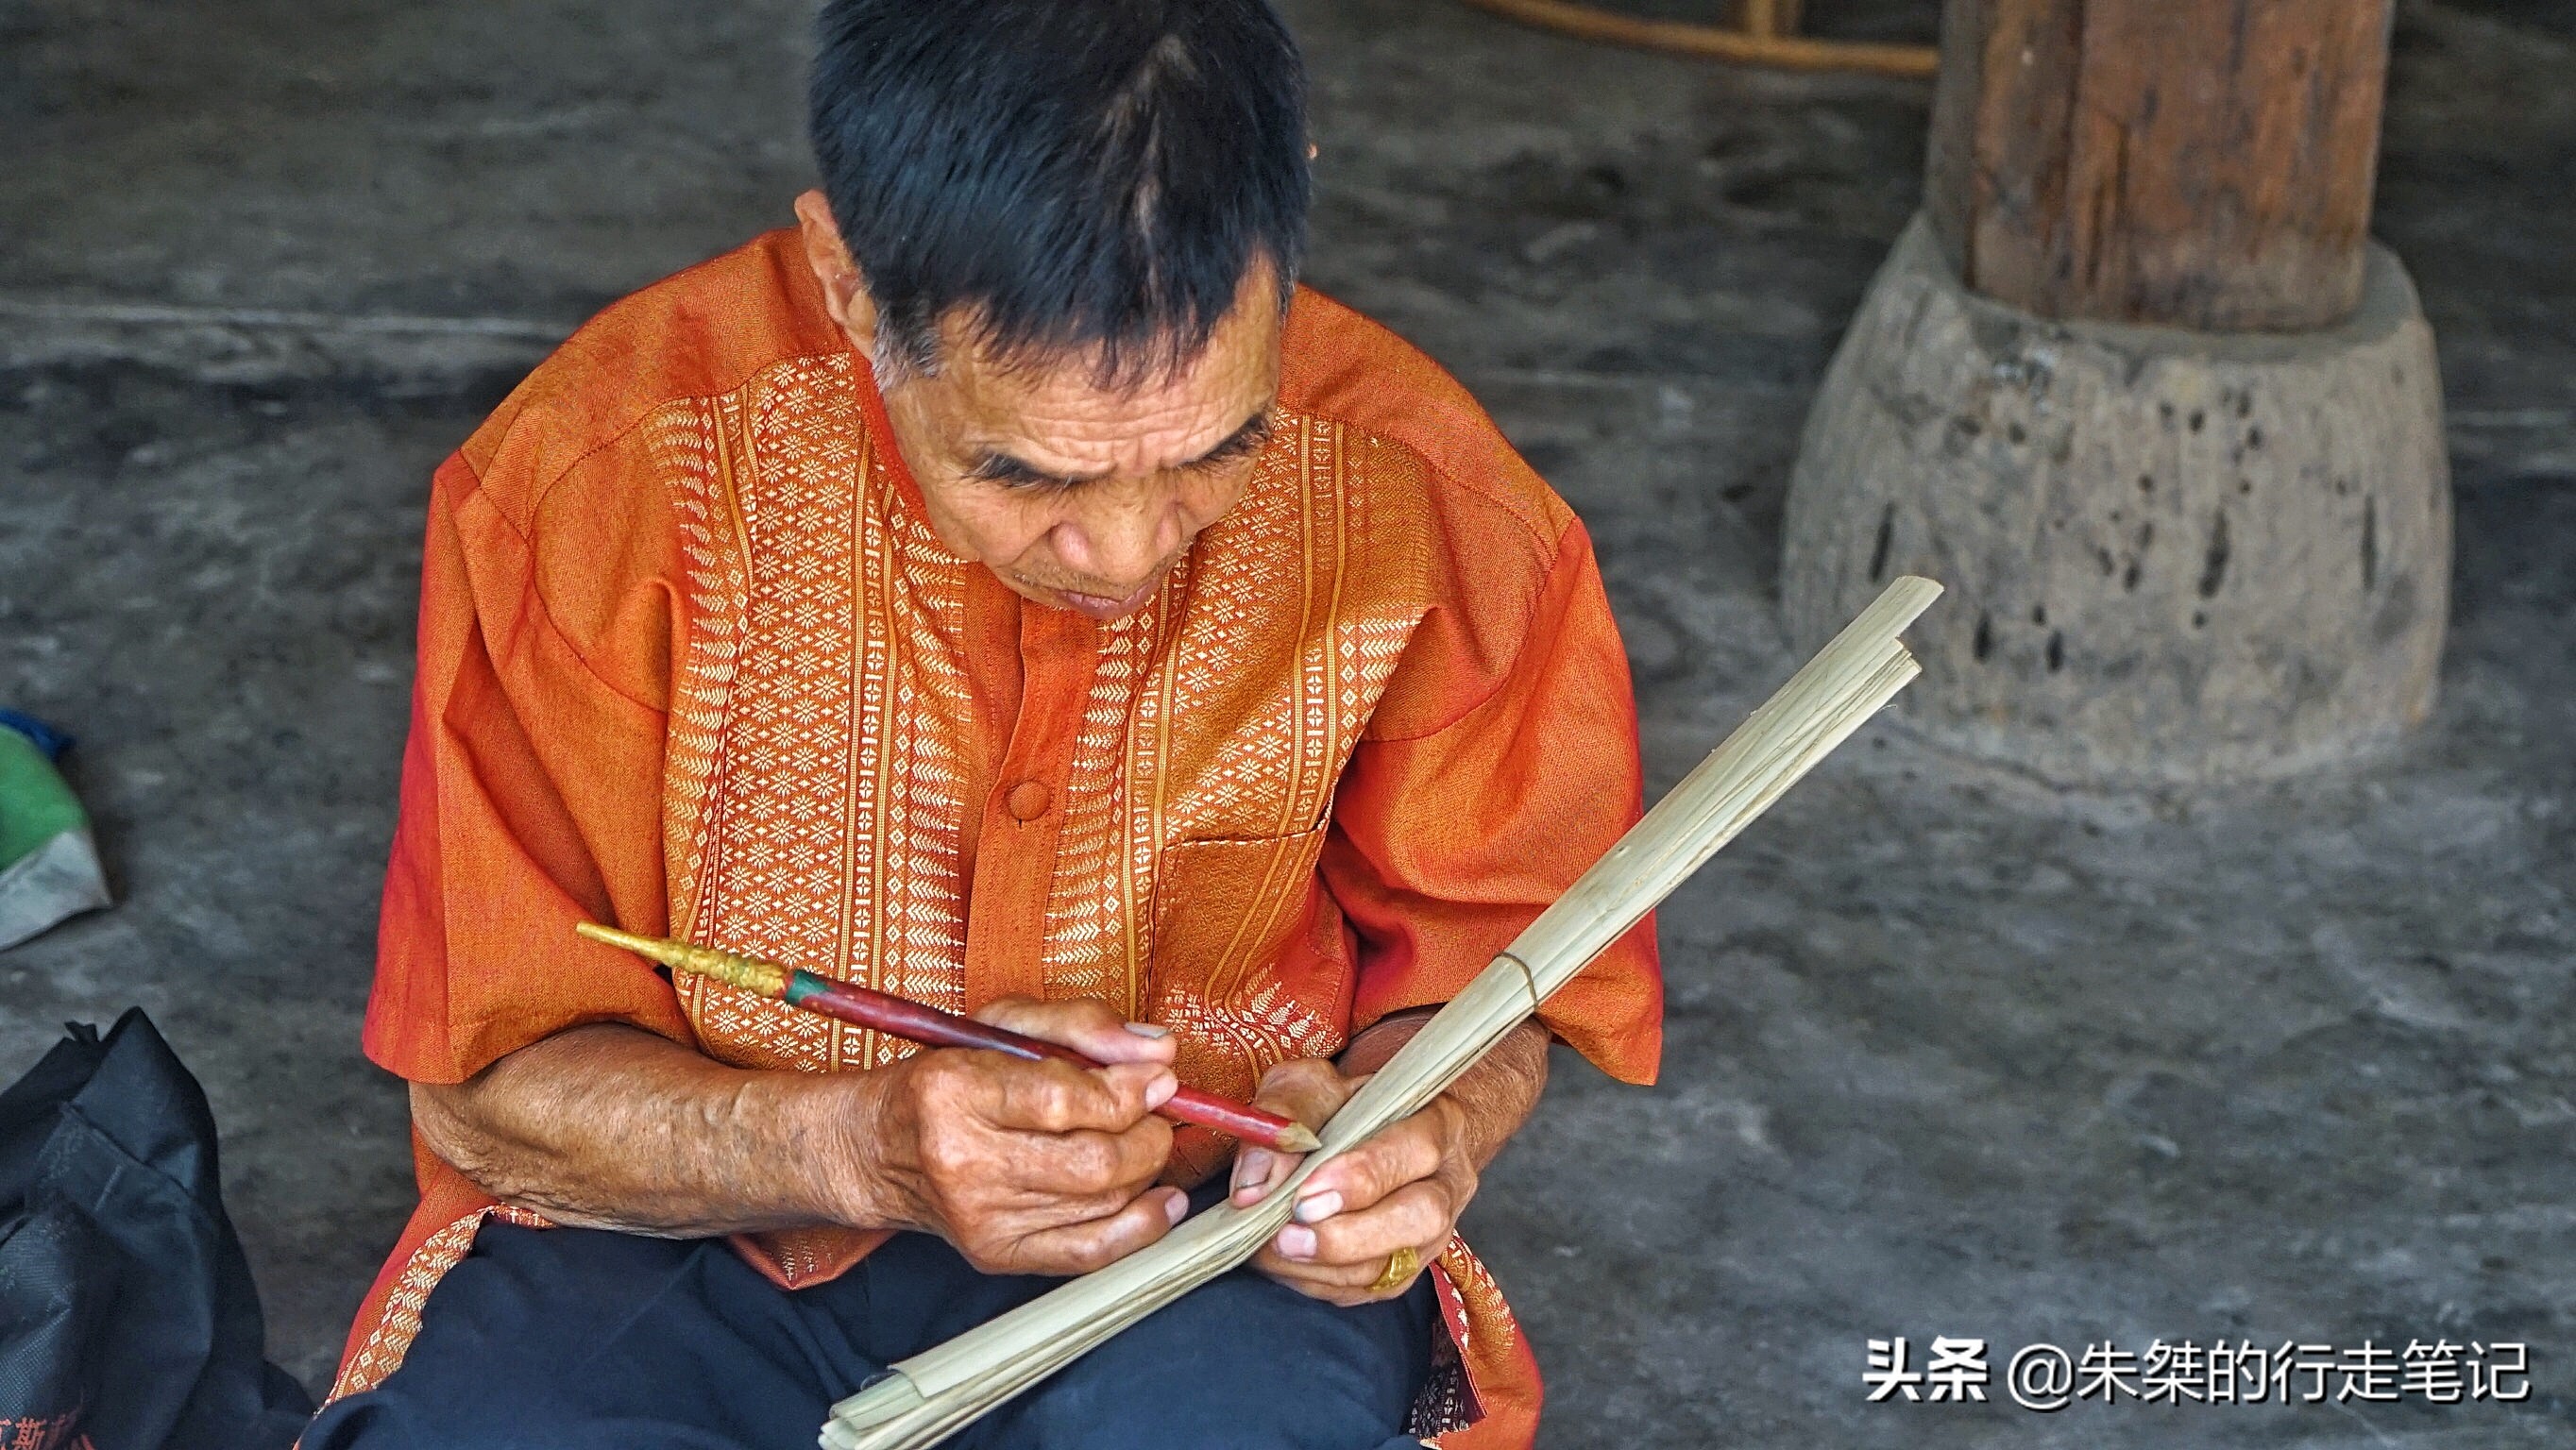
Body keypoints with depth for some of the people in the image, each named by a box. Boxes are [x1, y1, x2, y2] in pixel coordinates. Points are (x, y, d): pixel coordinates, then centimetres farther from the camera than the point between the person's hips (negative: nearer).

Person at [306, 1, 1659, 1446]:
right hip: (707, 1235, 0)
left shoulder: (1416, 498, -13)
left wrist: (1413, 1133, -21)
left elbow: (1493, 962, 3)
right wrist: (860, 1148, -29)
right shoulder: (601, 483, -18)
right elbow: (493, 1082, -10)